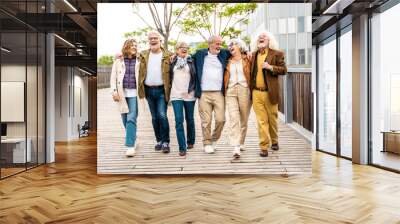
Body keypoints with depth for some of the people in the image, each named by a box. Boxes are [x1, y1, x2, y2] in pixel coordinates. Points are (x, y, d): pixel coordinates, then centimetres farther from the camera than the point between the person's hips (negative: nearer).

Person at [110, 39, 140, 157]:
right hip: (122, 93, 3)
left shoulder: (139, 61, 5)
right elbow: (113, 77, 7)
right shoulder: (118, 61, 9)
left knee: (131, 119, -11)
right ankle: (133, 139, 28)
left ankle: (130, 146, -10)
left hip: (134, 93, -3)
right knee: (125, 119, 9)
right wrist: (114, 90, -6)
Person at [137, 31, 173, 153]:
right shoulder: (143, 55, 9)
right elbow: (140, 72, 11)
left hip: (162, 90, -3)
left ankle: (165, 142, 0)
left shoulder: (168, 55, -1)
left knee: (162, 115, -10)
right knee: (154, 117, 10)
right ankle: (159, 140, 20)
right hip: (149, 90, 4)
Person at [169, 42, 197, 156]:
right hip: (176, 95, 1)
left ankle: (190, 141, 30)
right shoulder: (173, 62, 9)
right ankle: (182, 147, -3)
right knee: (178, 121, -6)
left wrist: (195, 89, -1)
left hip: (189, 95, -1)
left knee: (190, 119, 10)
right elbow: (169, 76, 18)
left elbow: (196, 76, 4)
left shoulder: (191, 61, 4)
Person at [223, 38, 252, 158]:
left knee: (244, 119, 6)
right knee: (233, 118, -11)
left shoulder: (247, 59, 7)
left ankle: (241, 142, 24)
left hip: (244, 90, -1)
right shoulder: (228, 61, 16)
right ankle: (236, 147, -16)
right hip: (230, 91, 1)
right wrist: (224, 91, 9)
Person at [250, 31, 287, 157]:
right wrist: (250, 88, 9)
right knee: (261, 121, -2)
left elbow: (283, 70, -4)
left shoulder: (277, 54, 2)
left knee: (272, 119, 10)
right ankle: (264, 147, 2)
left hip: (270, 92, -2)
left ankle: (274, 141, 31)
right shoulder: (253, 55, 14)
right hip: (256, 92, 2)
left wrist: (270, 67, -18)